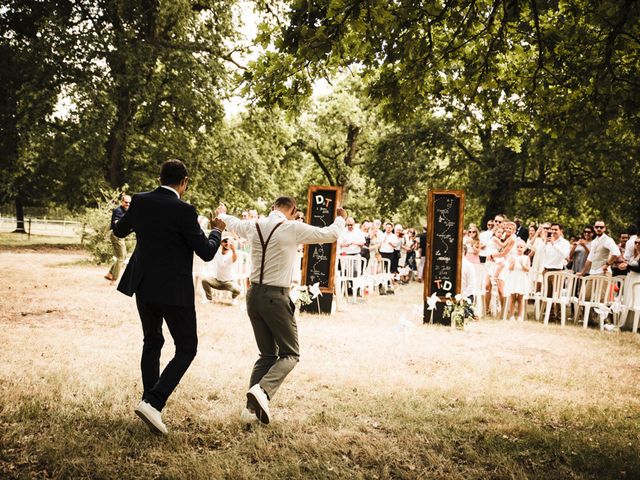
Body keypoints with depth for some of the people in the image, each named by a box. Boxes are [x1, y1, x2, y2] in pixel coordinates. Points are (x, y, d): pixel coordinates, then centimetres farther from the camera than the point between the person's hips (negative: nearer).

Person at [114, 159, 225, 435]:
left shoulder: (140, 201, 0)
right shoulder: (183, 211, -17)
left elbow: (119, 231, 18)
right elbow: (206, 252, -12)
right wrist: (217, 230, 6)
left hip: (144, 288, 6)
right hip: (174, 291, -6)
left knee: (152, 342, 22)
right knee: (186, 349, 6)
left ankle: (151, 403, 24)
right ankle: (152, 402, -9)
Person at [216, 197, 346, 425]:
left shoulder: (254, 226, 7)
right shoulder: (293, 229, -9)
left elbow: (234, 224, 30)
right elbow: (332, 234, 0)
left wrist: (222, 214, 53)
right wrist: (340, 218, 22)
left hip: (254, 294, 6)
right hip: (276, 297, -6)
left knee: (267, 354, 16)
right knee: (289, 354, 5)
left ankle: (252, 407, 4)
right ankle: (262, 389, -21)